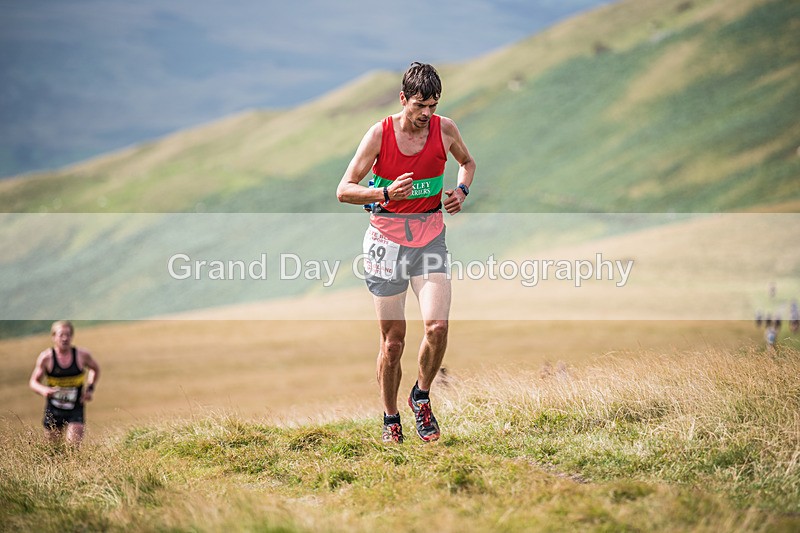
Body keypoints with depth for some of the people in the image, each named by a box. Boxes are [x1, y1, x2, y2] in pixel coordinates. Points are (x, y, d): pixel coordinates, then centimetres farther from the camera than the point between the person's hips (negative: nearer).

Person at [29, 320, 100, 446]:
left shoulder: (82, 355, -6)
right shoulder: (46, 358, -10)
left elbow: (95, 369, 14)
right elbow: (33, 382, -2)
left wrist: (91, 388, 1)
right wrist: (43, 390, -24)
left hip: (75, 408, 0)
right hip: (53, 410, 0)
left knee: (74, 445, -15)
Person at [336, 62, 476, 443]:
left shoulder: (444, 129, -1)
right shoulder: (380, 134, -9)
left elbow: (467, 162, 21)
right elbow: (344, 190, -7)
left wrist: (461, 191, 1)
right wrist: (385, 193, -23)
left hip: (430, 236, 2)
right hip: (387, 238, -2)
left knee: (437, 326, -17)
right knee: (392, 340, 2)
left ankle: (421, 397, 9)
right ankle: (390, 419, 20)